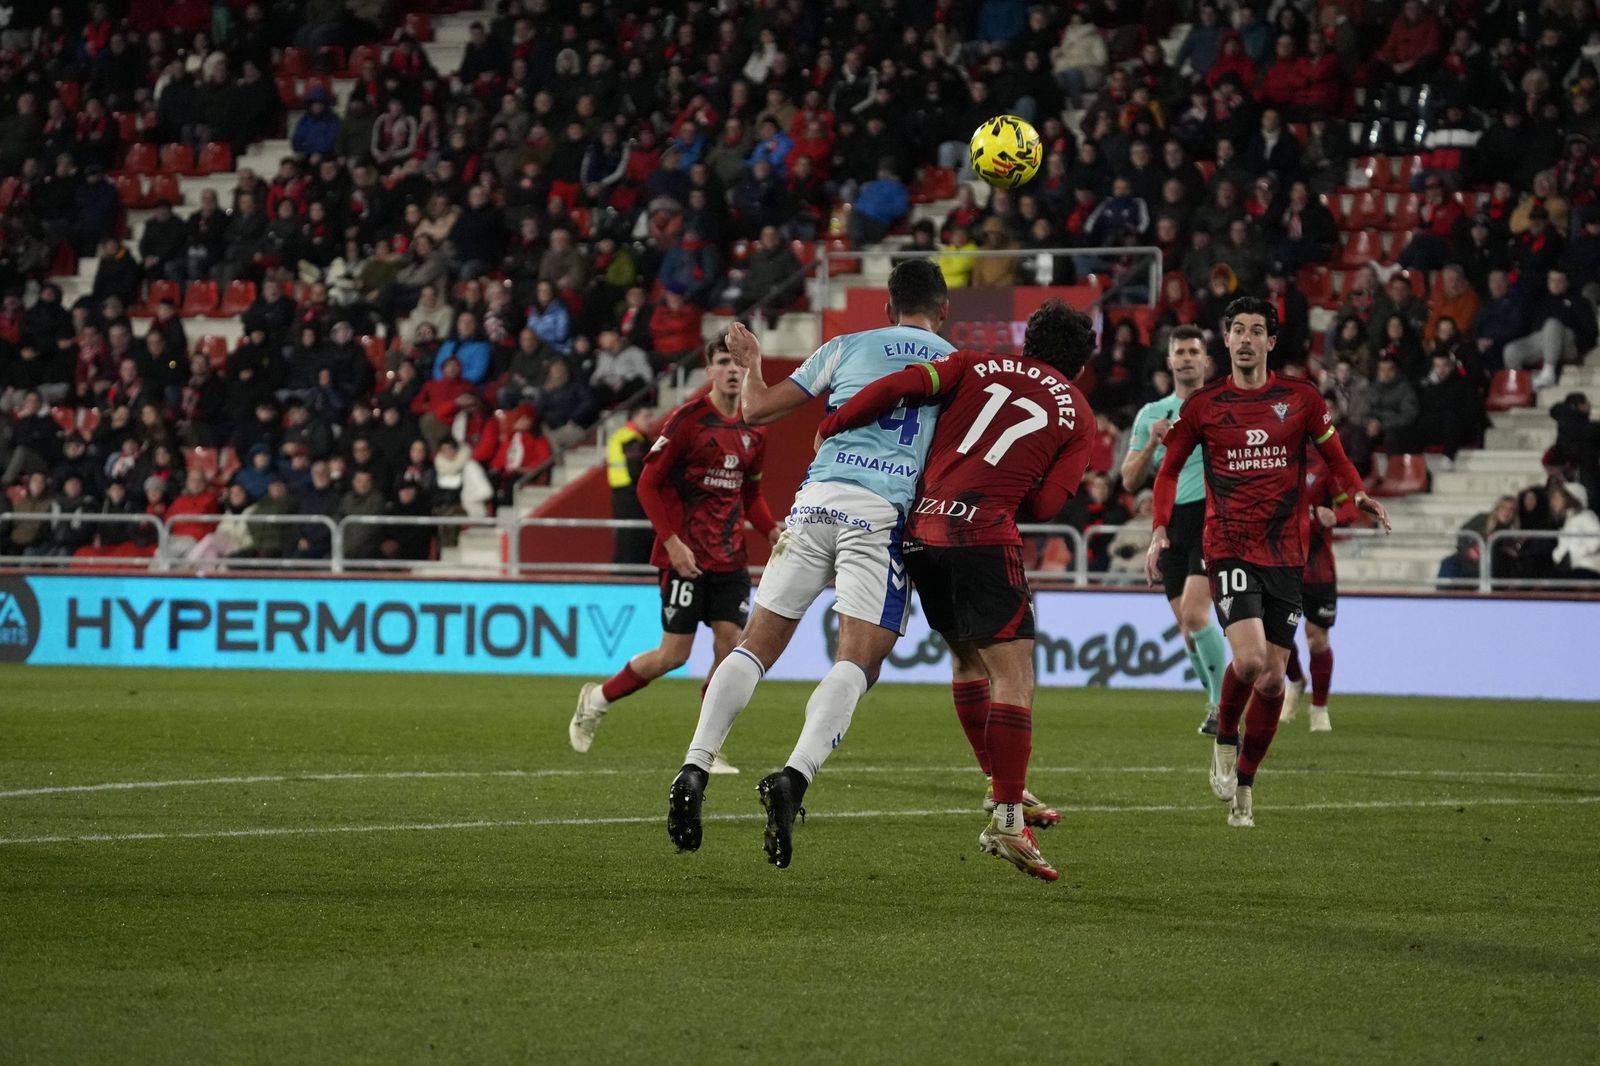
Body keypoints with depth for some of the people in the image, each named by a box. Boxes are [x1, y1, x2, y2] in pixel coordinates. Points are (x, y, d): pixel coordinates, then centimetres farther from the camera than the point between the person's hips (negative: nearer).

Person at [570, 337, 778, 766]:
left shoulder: (753, 432, 9)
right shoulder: (688, 420, -10)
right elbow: (648, 484, -9)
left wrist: (772, 530, 4)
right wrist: (672, 542, -17)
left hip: (729, 560, 6)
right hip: (686, 559, -6)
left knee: (730, 646, -5)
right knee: (674, 654, -6)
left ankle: (707, 749, 5)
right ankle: (596, 700, 17)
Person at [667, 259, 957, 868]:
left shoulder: (847, 348, 18)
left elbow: (757, 411, 19)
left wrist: (750, 365, 38)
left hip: (816, 498, 2)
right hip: (881, 514, -2)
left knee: (756, 647, 7)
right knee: (857, 663, -8)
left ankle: (694, 771, -5)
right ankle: (794, 777, -30)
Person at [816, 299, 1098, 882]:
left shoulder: (979, 366, 16)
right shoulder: (1078, 414, 11)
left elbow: (900, 385, 1)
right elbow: (1046, 502, 1)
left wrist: (827, 431, 10)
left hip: (921, 528, 5)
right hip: (983, 533, -5)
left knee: (966, 655, 22)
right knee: (1014, 675, -4)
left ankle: (1002, 791, 27)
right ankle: (1008, 819, -13)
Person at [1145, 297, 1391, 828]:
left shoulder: (1301, 398, 4)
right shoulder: (1203, 405, 2)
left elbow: (1335, 458, 13)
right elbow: (1169, 470, 12)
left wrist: (1358, 494, -8)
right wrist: (1160, 530, -2)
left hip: (1284, 552, 2)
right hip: (1229, 549, -2)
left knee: (1272, 679, 2)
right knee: (1249, 659, -22)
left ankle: (1244, 783, 17)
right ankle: (1225, 737, 8)